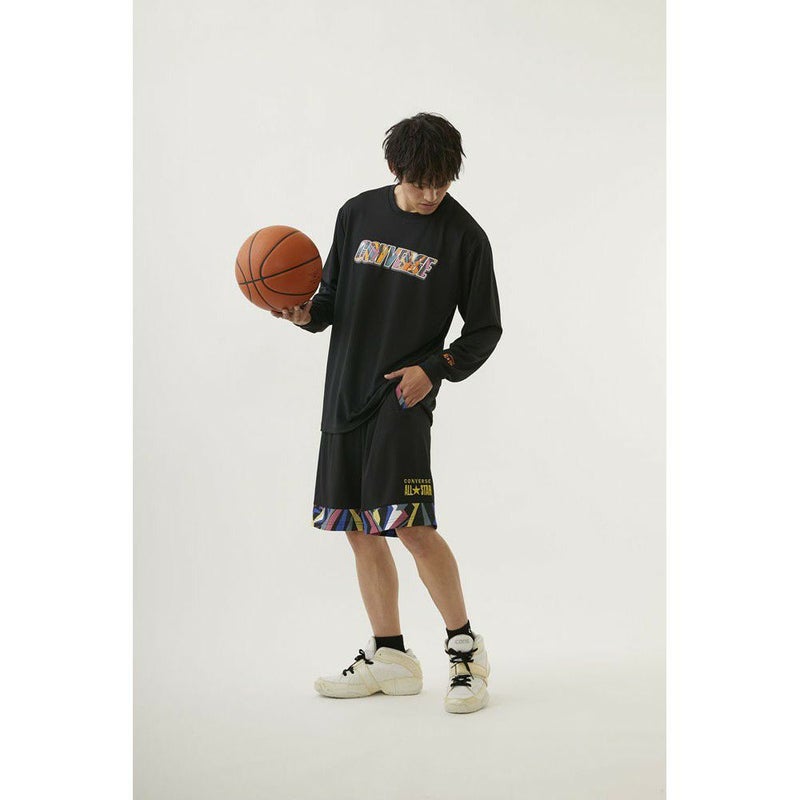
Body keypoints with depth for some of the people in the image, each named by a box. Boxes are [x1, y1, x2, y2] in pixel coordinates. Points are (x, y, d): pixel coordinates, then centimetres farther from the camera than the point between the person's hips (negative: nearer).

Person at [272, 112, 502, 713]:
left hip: (405, 395, -5)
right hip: (345, 392, 5)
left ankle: (465, 647, 3)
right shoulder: (358, 214, 8)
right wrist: (307, 313, -5)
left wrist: (434, 368, -12)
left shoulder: (464, 235, -3)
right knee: (360, 529, 8)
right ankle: (389, 658, 20)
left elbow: (485, 329, 2)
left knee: (410, 523, -14)